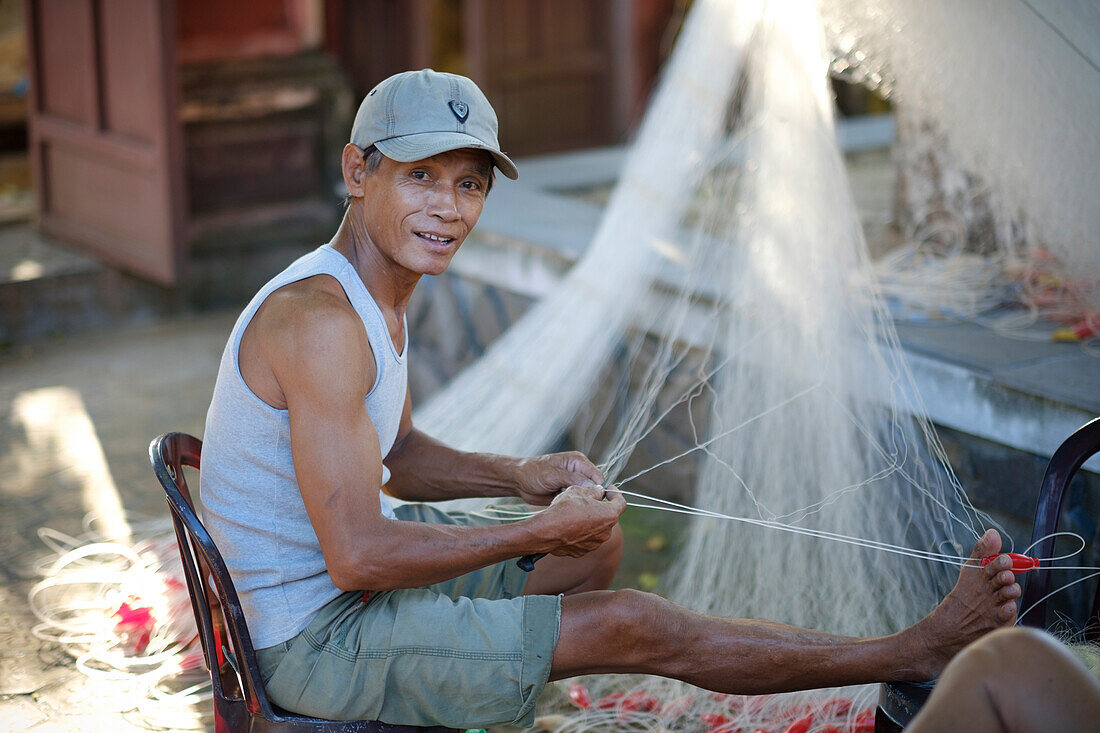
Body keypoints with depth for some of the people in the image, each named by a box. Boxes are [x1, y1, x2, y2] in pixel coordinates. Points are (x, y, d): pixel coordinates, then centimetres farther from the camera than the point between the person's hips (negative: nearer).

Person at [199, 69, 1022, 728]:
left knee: (600, 541, 17)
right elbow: (357, 556, -30)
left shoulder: (378, 291, 5)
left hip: (342, 578, 10)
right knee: (632, 627, -12)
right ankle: (916, 653, 0)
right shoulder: (320, 319, -27)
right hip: (316, 640, -10)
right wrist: (542, 532, -21)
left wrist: (519, 477, 1)